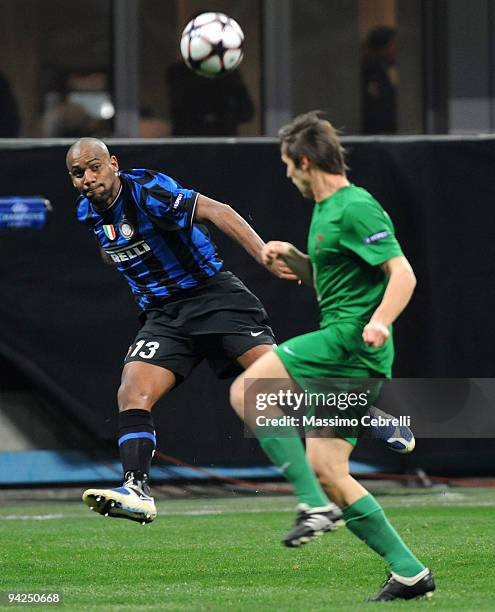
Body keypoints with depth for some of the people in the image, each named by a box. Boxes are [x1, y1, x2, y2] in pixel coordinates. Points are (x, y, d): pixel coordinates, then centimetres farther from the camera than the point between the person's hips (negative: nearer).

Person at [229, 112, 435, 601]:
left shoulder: (355, 208, -10)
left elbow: (403, 273, -17)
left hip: (350, 341, -10)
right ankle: (409, 572, 5)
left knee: (245, 392, -14)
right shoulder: (326, 210, 21)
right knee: (325, 469, 5)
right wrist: (292, 257, 15)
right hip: (348, 357, 10)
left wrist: (378, 322, -33)